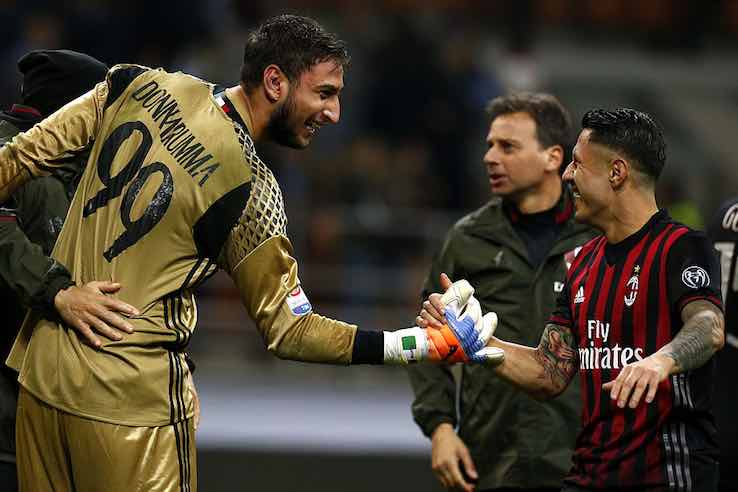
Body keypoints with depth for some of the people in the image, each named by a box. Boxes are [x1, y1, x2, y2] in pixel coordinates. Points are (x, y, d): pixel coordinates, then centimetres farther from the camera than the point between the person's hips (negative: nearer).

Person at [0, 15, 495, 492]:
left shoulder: (143, 86, -1)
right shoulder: (252, 193, -15)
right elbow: (288, 331, -10)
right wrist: (431, 344, -11)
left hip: (40, 366, 6)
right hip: (127, 400, -6)